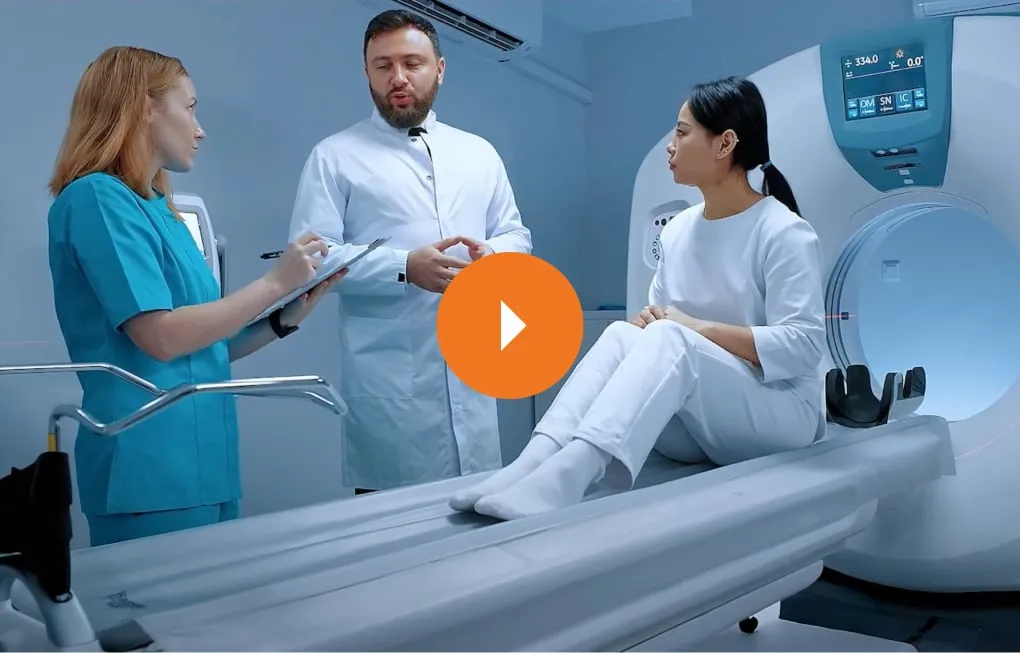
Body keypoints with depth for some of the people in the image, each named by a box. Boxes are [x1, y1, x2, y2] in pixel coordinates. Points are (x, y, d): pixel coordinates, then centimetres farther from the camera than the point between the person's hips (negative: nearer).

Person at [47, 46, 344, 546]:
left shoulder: (158, 209, 16)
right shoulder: (97, 197, -10)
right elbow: (162, 338, -18)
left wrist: (288, 316, 5)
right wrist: (275, 282, -11)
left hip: (202, 465, 9)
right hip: (150, 470, -9)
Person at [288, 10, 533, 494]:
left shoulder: (480, 153, 17)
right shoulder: (335, 157, 3)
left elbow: (517, 236, 18)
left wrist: (493, 254, -7)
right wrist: (405, 268, -18)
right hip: (389, 378, -3)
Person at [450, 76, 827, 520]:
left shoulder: (784, 233, -10)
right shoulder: (677, 231, 9)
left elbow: (803, 345, -17)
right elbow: (660, 321, 12)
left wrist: (699, 328, -22)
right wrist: (647, 322, -12)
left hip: (782, 414, -5)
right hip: (695, 427, 5)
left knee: (671, 340, -32)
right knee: (623, 335, -21)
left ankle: (567, 475, -52)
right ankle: (535, 461, -42)